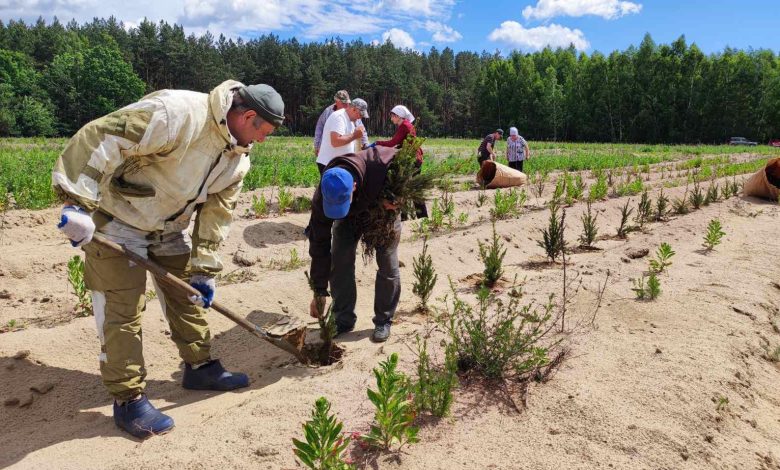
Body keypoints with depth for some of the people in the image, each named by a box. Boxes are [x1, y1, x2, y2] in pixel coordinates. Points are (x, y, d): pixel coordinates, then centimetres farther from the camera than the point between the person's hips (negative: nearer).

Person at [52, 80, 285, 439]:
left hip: (169, 228, 8)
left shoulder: (238, 157, -4)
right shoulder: (176, 112, -31)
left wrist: (204, 271, -2)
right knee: (122, 310, -3)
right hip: (117, 221, -8)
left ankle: (200, 367, 29)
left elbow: (217, 213, 0)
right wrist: (78, 203, -36)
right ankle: (128, 400, 10)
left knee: (187, 294, 12)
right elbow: (100, 139, -34)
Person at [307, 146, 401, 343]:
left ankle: (383, 321, 13)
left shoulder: (380, 164, -44)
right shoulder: (321, 199, -34)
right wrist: (319, 291, -23)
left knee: (387, 265, -3)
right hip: (349, 218, 1)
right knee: (340, 263, -6)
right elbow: (319, 244, -26)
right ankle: (343, 320, 10)